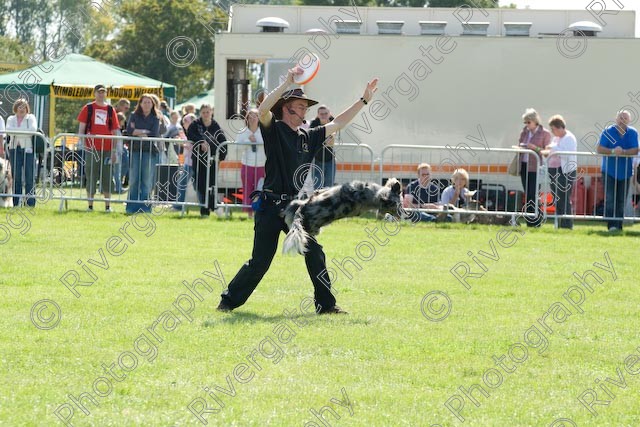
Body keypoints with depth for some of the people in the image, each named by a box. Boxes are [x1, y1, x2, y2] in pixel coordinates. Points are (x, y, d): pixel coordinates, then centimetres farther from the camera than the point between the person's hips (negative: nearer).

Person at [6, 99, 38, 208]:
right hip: (14, 149, 2)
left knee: (29, 177, -6)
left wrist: (16, 131, -7)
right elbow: (8, 130, -3)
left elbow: (33, 129, -8)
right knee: (16, 177, 0)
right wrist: (25, 131, -10)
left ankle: (30, 203, -5)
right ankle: (16, 202, 3)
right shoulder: (11, 119, 16)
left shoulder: (31, 118, 11)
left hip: (28, 149, -2)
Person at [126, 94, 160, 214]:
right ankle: (132, 207, 2)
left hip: (149, 151, -1)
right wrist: (145, 132, -9)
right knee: (133, 181, -2)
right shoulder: (134, 116, 11)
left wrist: (137, 132, -4)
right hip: (135, 150, 1)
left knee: (147, 181, -4)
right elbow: (129, 130, -3)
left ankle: (144, 207, -1)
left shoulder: (155, 119, 7)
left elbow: (155, 135, -6)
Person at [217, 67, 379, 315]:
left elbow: (337, 124, 20)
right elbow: (263, 110, -23)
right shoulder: (274, 131, -3)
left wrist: (363, 101, 17)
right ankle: (229, 301, 10)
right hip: (271, 207, -6)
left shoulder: (308, 137, 14)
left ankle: (326, 304, 3)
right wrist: (288, 83, -29)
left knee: (315, 254, -3)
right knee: (259, 262, -3)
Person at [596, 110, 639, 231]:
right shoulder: (608, 132, -2)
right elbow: (600, 149, -7)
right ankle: (612, 225, -15)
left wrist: (623, 152, -24)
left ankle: (619, 225, 13)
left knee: (621, 201, 6)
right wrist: (612, 151, -23)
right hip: (609, 171, -2)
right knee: (610, 199, -12)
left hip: (625, 172, 2)